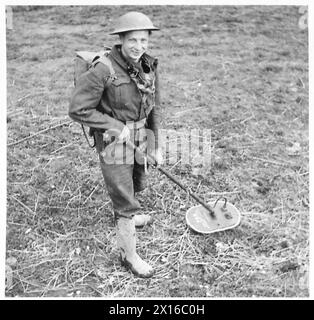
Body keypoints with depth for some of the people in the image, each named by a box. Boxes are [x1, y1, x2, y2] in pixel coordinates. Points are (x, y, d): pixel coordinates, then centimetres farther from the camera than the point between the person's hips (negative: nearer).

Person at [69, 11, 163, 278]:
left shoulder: (149, 67, -4)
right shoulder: (103, 70, -24)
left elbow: (154, 108, 5)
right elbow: (78, 110, -20)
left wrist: (156, 145, 7)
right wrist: (117, 128, -20)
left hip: (140, 138, 7)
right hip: (113, 143, -6)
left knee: (137, 185, 27)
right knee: (126, 202, 1)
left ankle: (123, 214, 60)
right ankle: (129, 255, 23)